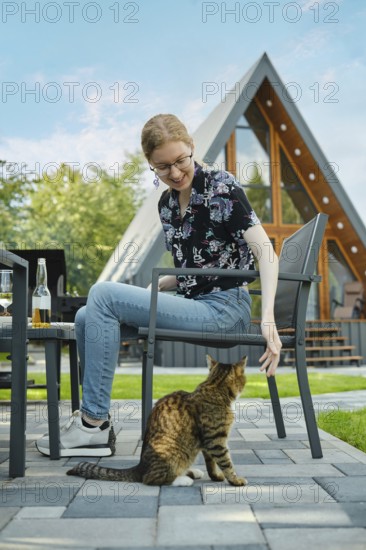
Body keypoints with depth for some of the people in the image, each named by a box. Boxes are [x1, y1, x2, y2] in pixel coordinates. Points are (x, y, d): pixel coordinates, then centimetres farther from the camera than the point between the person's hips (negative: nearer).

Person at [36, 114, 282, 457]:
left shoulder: (222, 187, -8)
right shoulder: (166, 204, 12)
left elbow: (266, 253, -16)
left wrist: (268, 319, -28)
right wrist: (152, 289, 4)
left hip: (222, 309, -7)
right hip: (193, 305, 7)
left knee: (103, 294, -20)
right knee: (86, 318, -2)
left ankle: (93, 425, -14)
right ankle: (93, 417, 5)